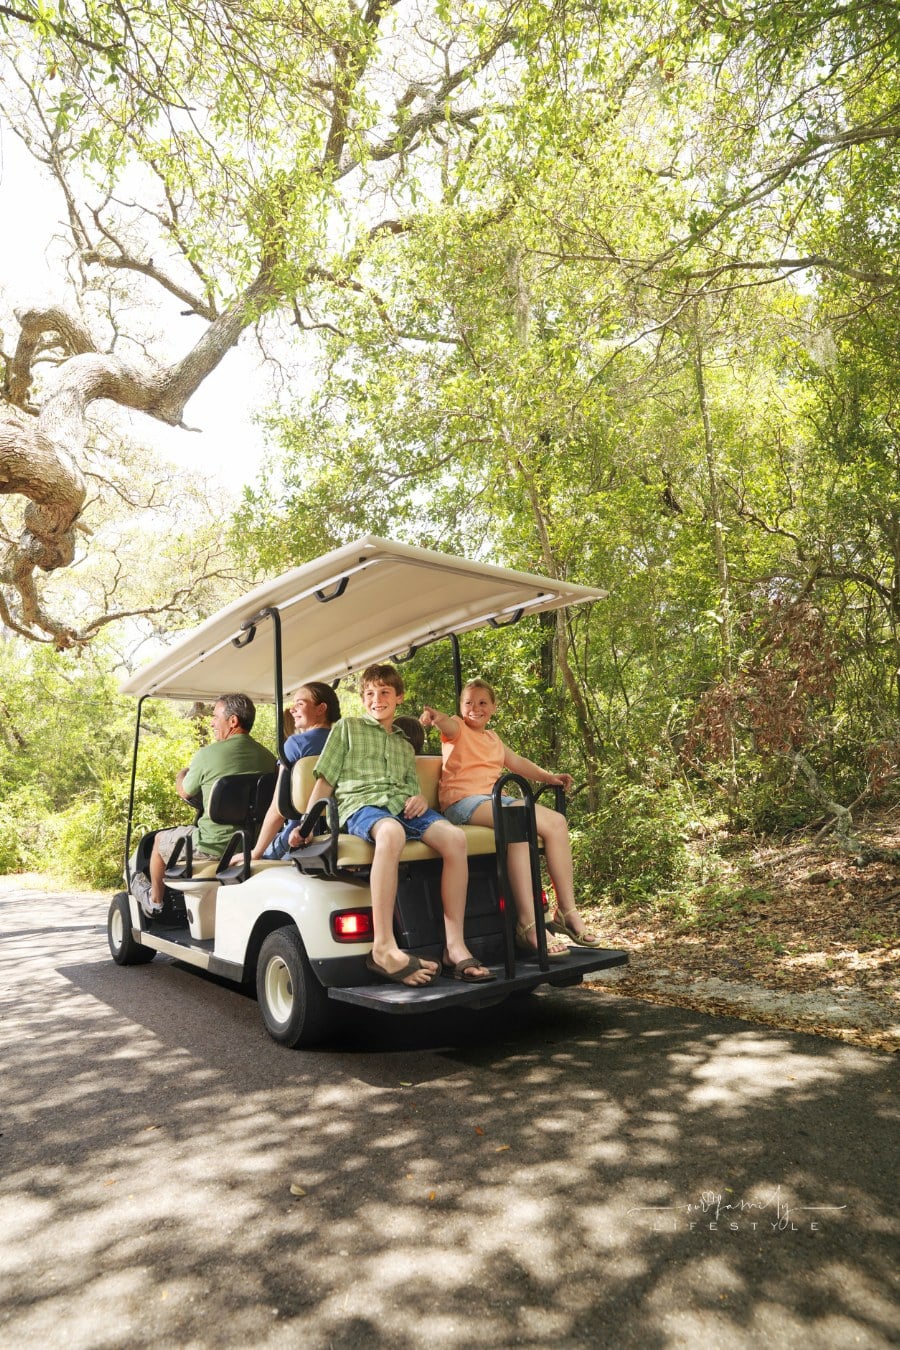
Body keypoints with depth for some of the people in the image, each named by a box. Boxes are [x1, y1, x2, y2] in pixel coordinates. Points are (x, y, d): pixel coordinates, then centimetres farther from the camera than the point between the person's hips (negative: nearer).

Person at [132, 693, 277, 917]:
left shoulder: (207, 754, -15)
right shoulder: (268, 757, -1)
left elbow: (184, 792, 2)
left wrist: (181, 775, 25)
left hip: (214, 848, -6)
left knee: (160, 839, 24)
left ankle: (154, 901, 45)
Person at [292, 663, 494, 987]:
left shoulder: (405, 746, 33)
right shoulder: (347, 727, 20)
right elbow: (325, 781, 13)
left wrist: (420, 798, 3)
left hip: (403, 806, 5)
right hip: (361, 803, -4)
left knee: (454, 837, -28)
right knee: (391, 832, -43)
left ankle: (455, 945, -27)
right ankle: (384, 948, -44)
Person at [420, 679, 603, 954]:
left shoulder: (493, 738, 28)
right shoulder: (457, 729, 5)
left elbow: (517, 763, 29)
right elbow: (446, 723, -18)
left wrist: (549, 776, 12)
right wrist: (434, 716, -43)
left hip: (495, 799, 8)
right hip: (462, 802, -8)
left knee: (556, 822, -12)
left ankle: (567, 912, -9)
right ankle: (528, 924, -36)